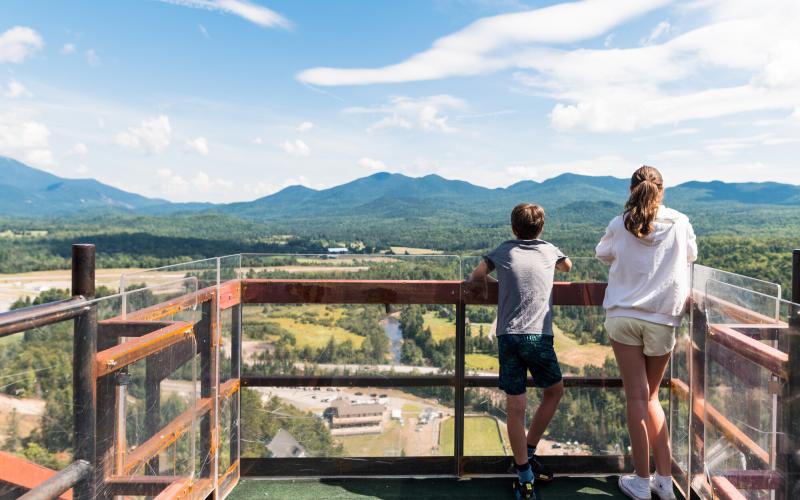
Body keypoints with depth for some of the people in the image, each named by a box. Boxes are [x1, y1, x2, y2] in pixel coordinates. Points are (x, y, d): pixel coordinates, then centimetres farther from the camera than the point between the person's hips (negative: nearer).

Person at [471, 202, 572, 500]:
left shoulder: (503, 251, 12)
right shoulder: (549, 250, 14)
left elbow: (476, 276, 21)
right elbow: (567, 267, 35)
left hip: (508, 336, 0)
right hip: (539, 335, 0)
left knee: (515, 406, 4)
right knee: (554, 390, 24)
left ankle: (524, 476, 10)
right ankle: (528, 452, 26)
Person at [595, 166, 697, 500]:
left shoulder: (619, 225, 0)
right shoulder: (680, 223, 2)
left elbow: (602, 254, 18)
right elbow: (691, 258, 19)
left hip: (623, 316, -1)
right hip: (662, 319, 1)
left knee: (637, 396, 3)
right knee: (651, 397, 14)